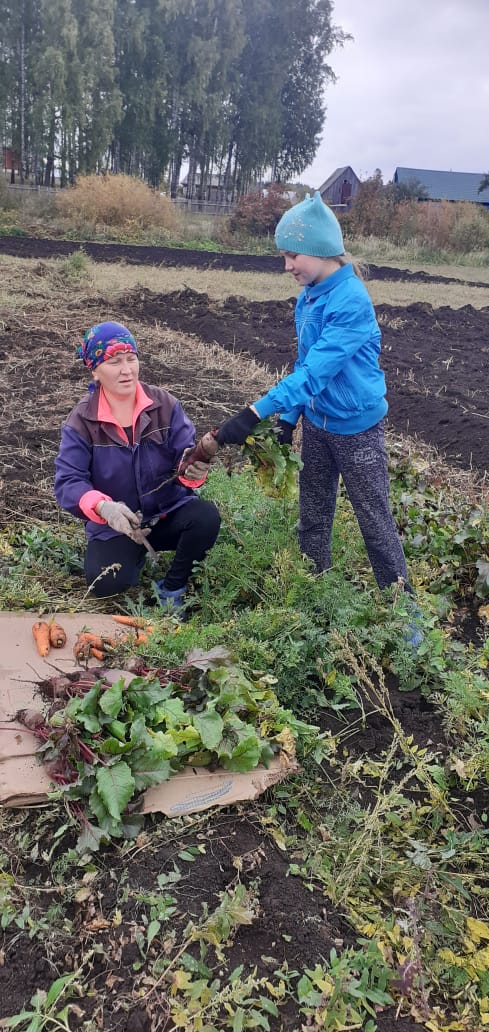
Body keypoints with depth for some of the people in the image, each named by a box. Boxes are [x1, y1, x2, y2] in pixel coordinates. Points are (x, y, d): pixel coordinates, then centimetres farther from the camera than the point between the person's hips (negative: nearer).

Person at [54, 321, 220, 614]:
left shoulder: (165, 405, -8)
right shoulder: (81, 420, -10)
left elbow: (186, 455, -13)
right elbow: (68, 482, -16)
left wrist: (193, 469, -40)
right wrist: (103, 507, -37)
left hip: (169, 512, 1)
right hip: (114, 524, -1)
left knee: (207, 518, -29)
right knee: (106, 582, -25)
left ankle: (173, 588, -2)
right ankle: (135, 555, 14)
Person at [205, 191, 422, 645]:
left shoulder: (350, 302, -25)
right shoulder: (309, 296, 1)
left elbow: (316, 371, -32)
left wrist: (256, 413, -37)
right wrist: (288, 418, 7)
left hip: (356, 428, -7)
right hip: (316, 424, 8)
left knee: (375, 522, 5)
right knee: (312, 519, 16)